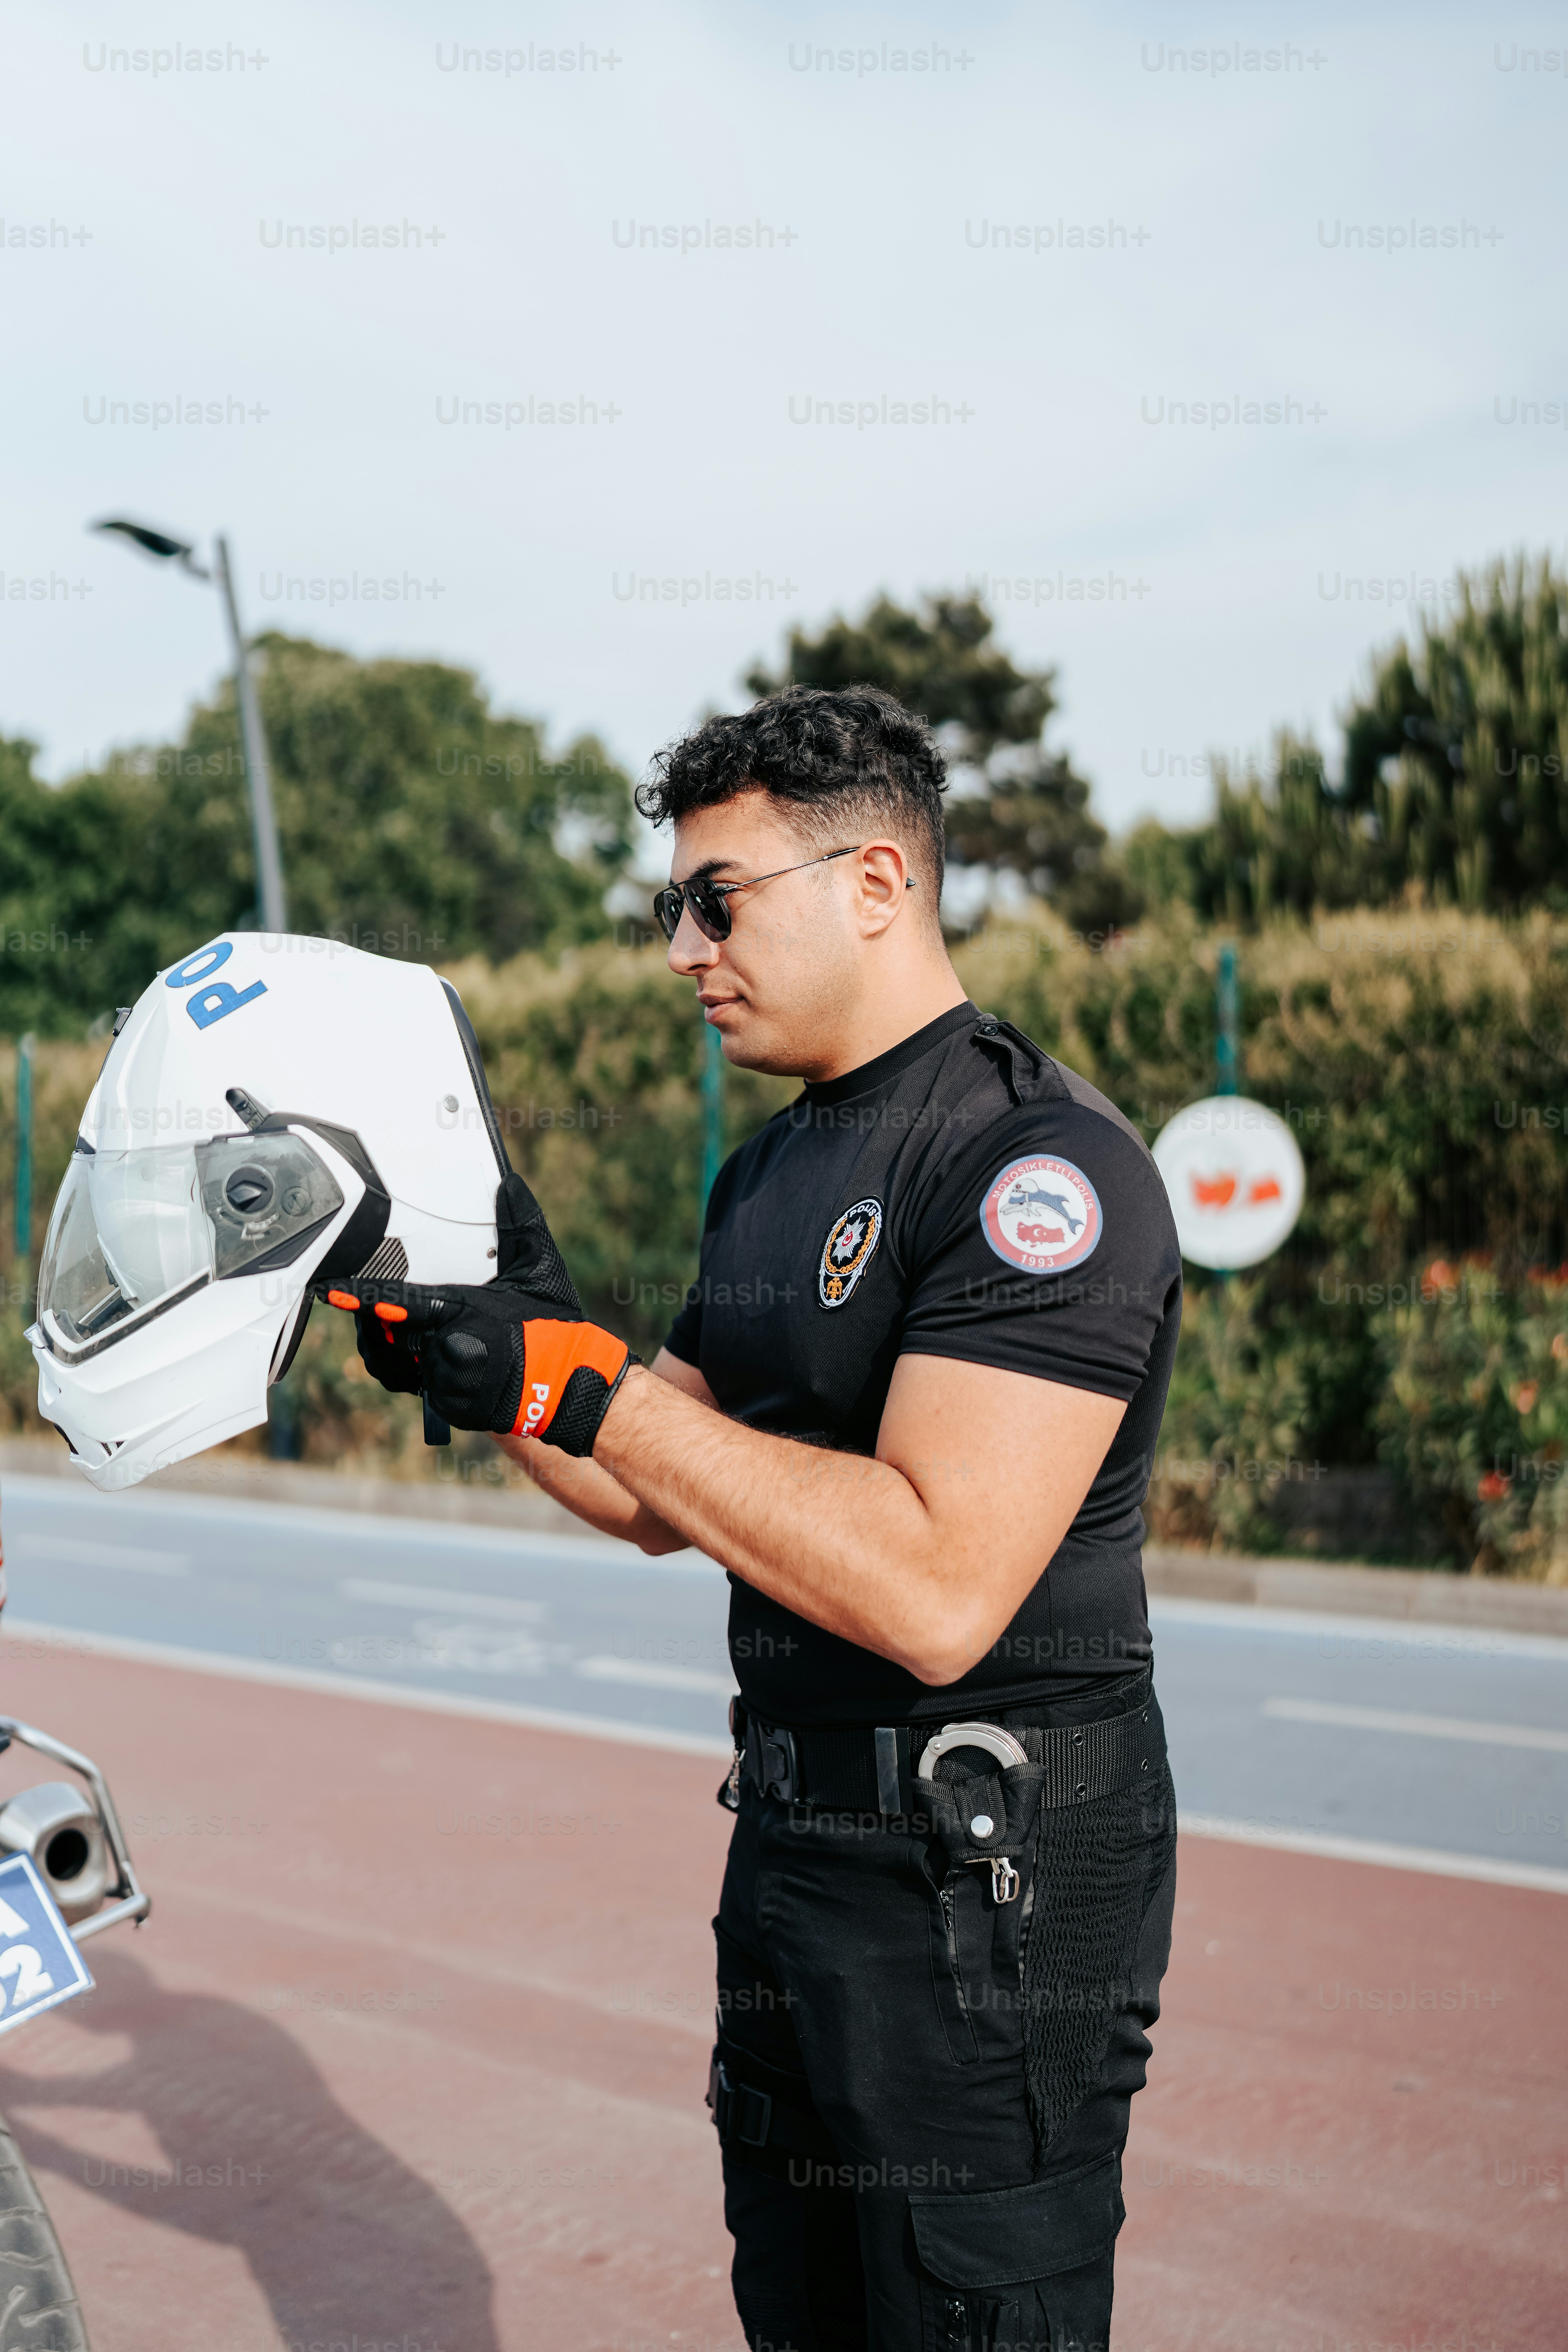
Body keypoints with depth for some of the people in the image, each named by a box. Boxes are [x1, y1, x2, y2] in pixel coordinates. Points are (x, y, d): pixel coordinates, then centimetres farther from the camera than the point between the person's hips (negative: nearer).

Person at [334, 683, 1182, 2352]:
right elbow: (664, 1505, 17)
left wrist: (581, 1383, -26)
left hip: (996, 1876, -9)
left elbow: (936, 1591, -28)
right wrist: (480, 1359, 1)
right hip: (793, 1840, 9)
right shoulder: (770, 1175, 12)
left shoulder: (1044, 1163, -19)